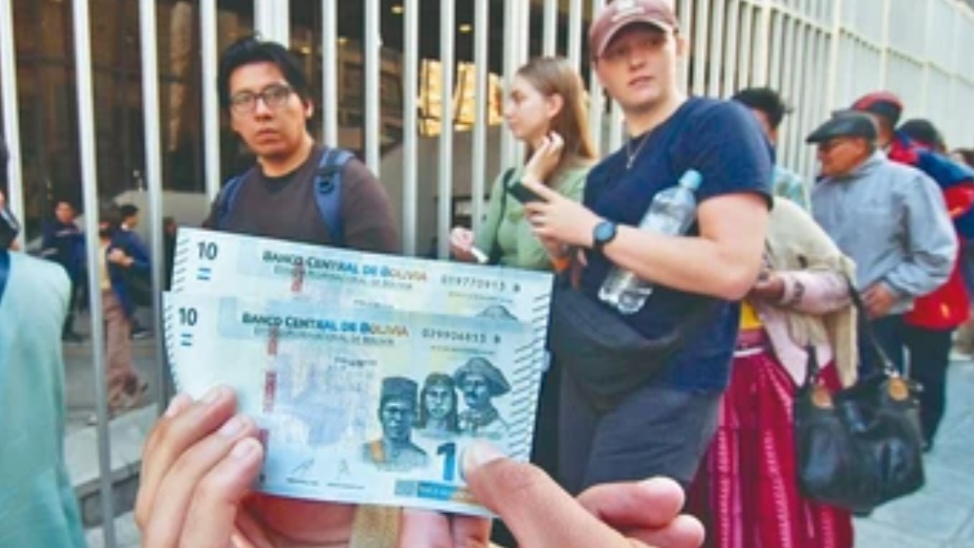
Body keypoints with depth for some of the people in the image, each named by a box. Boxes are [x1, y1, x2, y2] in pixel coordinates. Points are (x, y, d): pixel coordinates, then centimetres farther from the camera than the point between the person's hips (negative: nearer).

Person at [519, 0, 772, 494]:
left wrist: (598, 232, -17)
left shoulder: (720, 125, -10)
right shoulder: (604, 172, 14)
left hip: (667, 387, -8)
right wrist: (563, 251, 0)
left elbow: (733, 269, -23)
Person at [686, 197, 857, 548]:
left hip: (793, 376, -2)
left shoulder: (779, 213, -2)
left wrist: (784, 287, -17)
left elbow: (839, 279, -1)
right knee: (724, 509, 9)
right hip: (718, 383, 2)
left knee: (798, 506, 7)